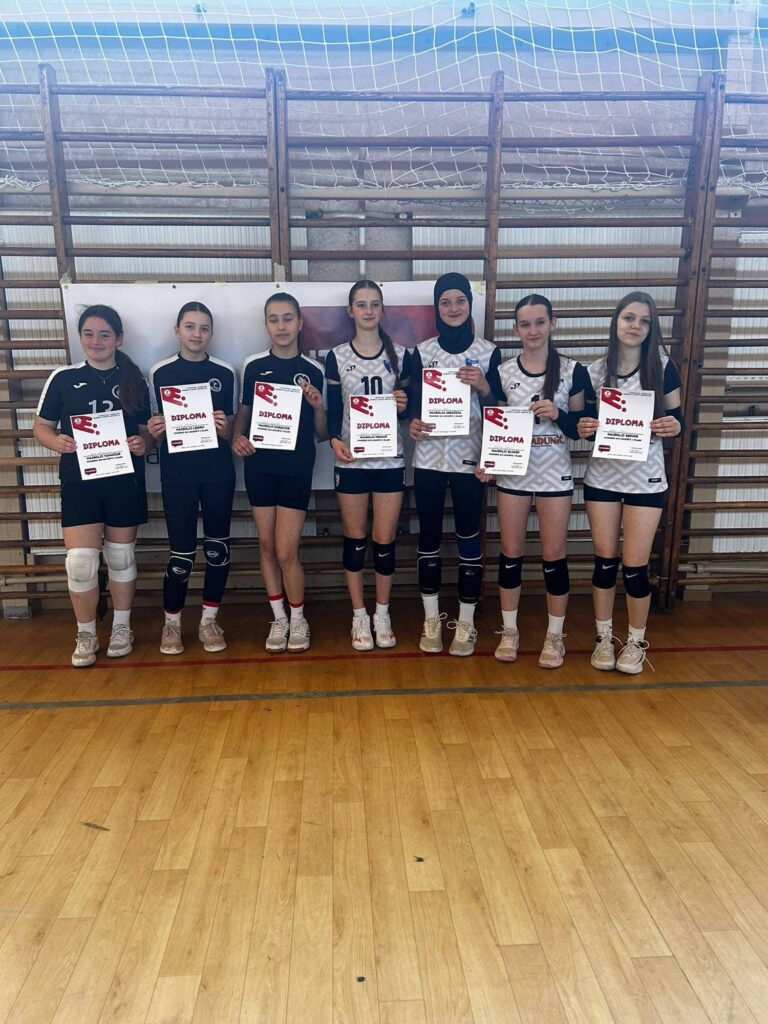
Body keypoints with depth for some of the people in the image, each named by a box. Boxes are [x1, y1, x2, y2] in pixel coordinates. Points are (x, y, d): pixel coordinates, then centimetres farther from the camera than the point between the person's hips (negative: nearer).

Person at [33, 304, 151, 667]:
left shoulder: (135, 381, 5)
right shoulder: (63, 378, 2)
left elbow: (147, 430, 8)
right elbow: (42, 426, 6)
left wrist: (143, 443, -14)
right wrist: (56, 441, -16)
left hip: (125, 480, 1)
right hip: (79, 481, -1)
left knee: (121, 556, 10)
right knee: (80, 561, -6)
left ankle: (121, 628, 26)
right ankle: (86, 635, 14)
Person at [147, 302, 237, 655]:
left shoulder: (224, 373, 4)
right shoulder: (160, 372, 3)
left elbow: (231, 433, 6)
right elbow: (157, 431, 7)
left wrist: (224, 427, -15)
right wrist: (154, 430, -15)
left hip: (218, 471, 1)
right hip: (177, 472, -1)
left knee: (217, 546, 6)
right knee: (181, 551, 1)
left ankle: (208, 620, 22)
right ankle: (172, 623, 20)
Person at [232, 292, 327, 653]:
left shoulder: (313, 370, 1)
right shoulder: (253, 366, 3)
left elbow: (322, 433, 4)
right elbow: (243, 412, 13)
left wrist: (318, 407, -15)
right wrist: (237, 437, -6)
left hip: (297, 468, -2)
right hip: (260, 465, 2)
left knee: (286, 552, -4)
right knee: (267, 546, 9)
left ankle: (298, 619, 19)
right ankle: (278, 618, 26)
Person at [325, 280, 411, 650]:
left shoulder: (400, 355, 6)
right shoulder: (337, 357, 4)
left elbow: (408, 408, 10)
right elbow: (332, 411, 3)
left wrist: (404, 406, -12)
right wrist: (334, 440, -15)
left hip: (389, 459, 1)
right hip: (351, 460, 0)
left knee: (384, 541, 4)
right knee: (355, 539, 7)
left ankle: (382, 614, 22)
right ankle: (359, 615, 21)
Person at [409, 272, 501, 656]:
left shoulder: (488, 352, 4)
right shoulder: (422, 351, 7)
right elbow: (413, 402, 5)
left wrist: (482, 386, -15)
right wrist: (413, 423, -16)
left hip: (470, 458, -1)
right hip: (428, 457, 2)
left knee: (468, 538, 4)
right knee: (429, 537, 7)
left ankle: (465, 623, 17)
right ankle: (432, 620, 20)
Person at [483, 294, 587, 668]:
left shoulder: (573, 371, 0)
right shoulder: (502, 373, 1)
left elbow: (580, 427, 3)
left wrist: (558, 415, -17)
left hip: (555, 474, -1)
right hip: (512, 474, 1)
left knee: (554, 556, 5)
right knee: (510, 554, 8)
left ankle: (555, 636, 21)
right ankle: (509, 631, 24)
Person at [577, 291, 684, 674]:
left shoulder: (663, 367, -2)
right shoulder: (595, 371, 2)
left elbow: (676, 419, 2)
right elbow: (587, 420, 9)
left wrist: (674, 426, -21)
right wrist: (583, 428, -14)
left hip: (645, 479, -1)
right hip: (602, 476, 2)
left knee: (634, 565, 1)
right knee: (604, 561, 8)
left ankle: (636, 642, 22)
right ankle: (604, 638, 25)